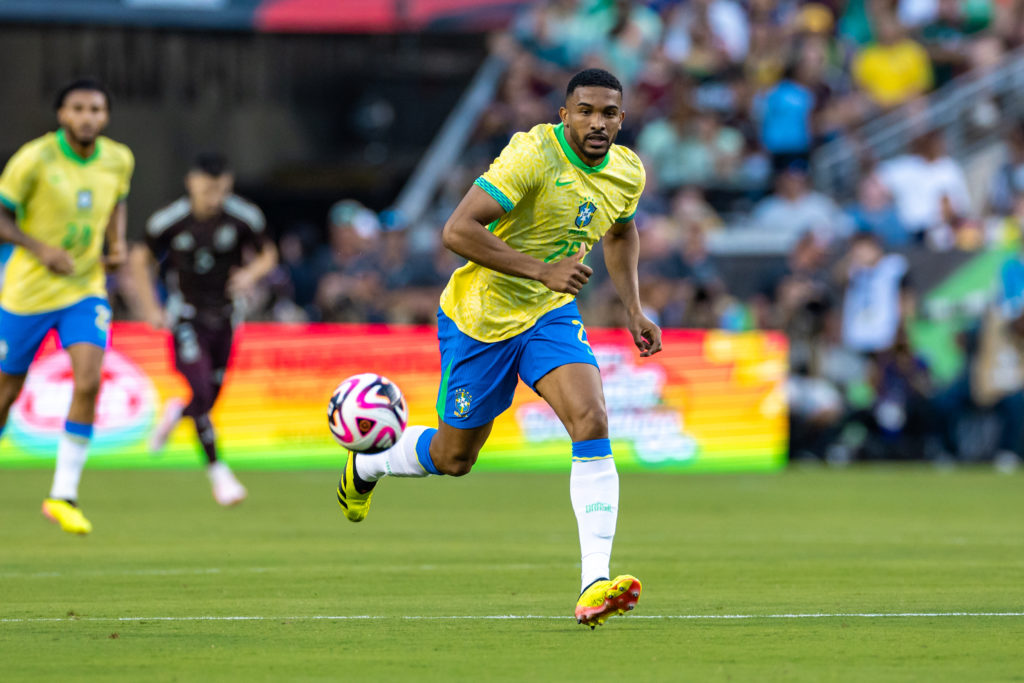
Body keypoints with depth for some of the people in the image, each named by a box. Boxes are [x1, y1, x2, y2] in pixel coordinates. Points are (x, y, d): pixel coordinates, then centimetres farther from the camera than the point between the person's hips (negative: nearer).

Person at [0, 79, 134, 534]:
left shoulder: (119, 160, -1)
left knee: (88, 383, -18)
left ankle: (63, 496, -10)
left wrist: (117, 243, 1)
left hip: (86, 291, 3)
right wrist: (40, 248, -24)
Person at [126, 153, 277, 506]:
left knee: (210, 400, 9)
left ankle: (176, 412, 46)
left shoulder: (244, 218, -11)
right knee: (202, 393, -18)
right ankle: (217, 471, -8)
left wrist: (252, 274, -17)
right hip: (186, 316, -3)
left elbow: (267, 254, 5)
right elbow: (140, 259, 1)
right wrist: (150, 308, -5)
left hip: (225, 317, 3)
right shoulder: (169, 221, -14)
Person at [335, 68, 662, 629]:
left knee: (591, 421, -21)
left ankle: (595, 585, -26)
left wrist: (633, 309, 11)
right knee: (453, 458, 9)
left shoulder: (628, 173, -4)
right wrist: (542, 270, -35)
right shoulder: (533, 155, -26)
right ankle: (365, 465, 44)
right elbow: (457, 230, -30)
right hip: (480, 316, -4)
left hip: (550, 315, 4)